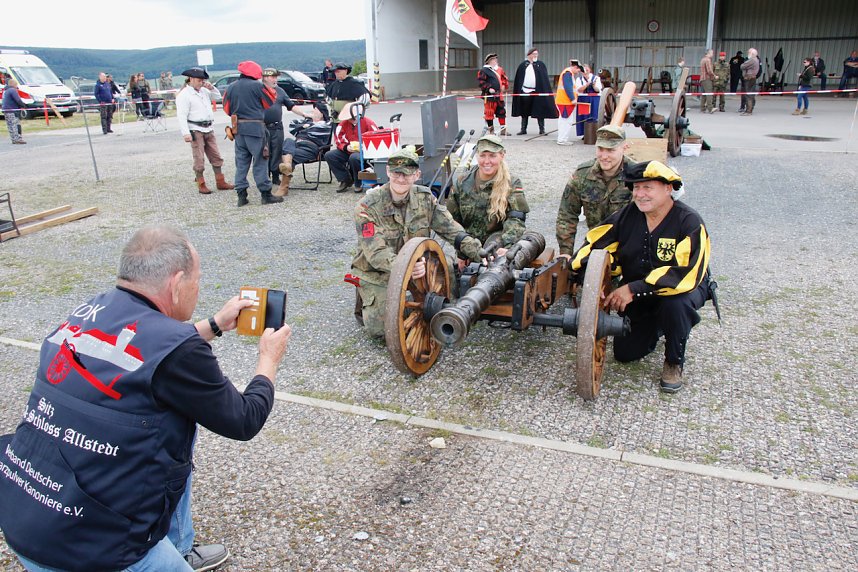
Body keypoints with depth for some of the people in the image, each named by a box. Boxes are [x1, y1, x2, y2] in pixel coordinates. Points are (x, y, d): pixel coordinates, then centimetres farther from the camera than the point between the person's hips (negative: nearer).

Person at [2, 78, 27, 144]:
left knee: (10, 126, 9)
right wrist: (23, 106, -5)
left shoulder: (5, 91, 19)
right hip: (12, 111, -9)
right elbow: (18, 100, -19)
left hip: (6, 110, 9)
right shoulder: (13, 90, -11)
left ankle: (14, 139, 11)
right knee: (16, 125, -10)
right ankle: (18, 139, -13)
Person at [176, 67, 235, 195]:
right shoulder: (184, 95, -9)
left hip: (208, 129, 7)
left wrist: (211, 88, 7)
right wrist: (186, 133, -24)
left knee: (216, 157, 9)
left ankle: (220, 183, 16)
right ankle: (201, 185, 6)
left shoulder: (204, 91, 13)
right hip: (195, 130, -7)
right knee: (199, 160, -2)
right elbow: (181, 116, -15)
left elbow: (217, 96, 28)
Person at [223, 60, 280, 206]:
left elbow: (227, 109, 12)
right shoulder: (257, 86, -7)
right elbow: (269, 103, 5)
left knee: (241, 162, 10)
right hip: (255, 127, -5)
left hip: (238, 128, 5)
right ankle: (266, 194, 0)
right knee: (260, 161, -1)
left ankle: (241, 195, 9)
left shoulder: (231, 87, 7)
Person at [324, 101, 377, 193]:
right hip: (348, 151, 6)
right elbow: (338, 140, 4)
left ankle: (359, 184, -13)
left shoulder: (368, 122, -10)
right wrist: (346, 147, -15)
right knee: (329, 155, -12)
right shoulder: (343, 124, 1)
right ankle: (345, 180, -3)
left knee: (354, 158, -39)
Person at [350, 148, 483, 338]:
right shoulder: (367, 207, -20)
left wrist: (481, 254, -23)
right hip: (377, 273, -4)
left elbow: (452, 230, -7)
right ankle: (366, 302, 16)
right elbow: (376, 253, -29)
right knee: (379, 329, -18)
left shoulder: (425, 198, -6)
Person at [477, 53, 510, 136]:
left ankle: (503, 129, 16)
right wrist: (489, 88, -19)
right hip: (489, 95, -6)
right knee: (489, 113, -4)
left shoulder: (499, 69, 16)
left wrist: (504, 86, 4)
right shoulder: (484, 70, -5)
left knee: (501, 111, 8)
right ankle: (491, 130, 8)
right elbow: (481, 81, -10)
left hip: (499, 95, 6)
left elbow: (504, 79, 23)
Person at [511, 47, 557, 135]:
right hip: (525, 91, 1)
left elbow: (545, 79, 0)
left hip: (537, 91, -1)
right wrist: (519, 90, 0)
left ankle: (542, 129, 6)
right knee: (524, 111, 7)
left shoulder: (540, 64, 5)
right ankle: (523, 129, 15)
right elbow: (518, 79, 8)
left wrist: (544, 91, -9)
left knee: (540, 111, 1)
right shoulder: (523, 65, 7)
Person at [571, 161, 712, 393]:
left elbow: (687, 273, -35)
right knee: (625, 353, 0)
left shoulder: (689, 222, -24)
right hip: (636, 296, 4)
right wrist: (579, 276, -25)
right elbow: (596, 242, -7)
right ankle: (656, 327, 34)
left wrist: (634, 289, -39)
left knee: (676, 302, -39)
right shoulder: (629, 214, -9)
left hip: (683, 287, -4)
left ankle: (674, 362, -10)